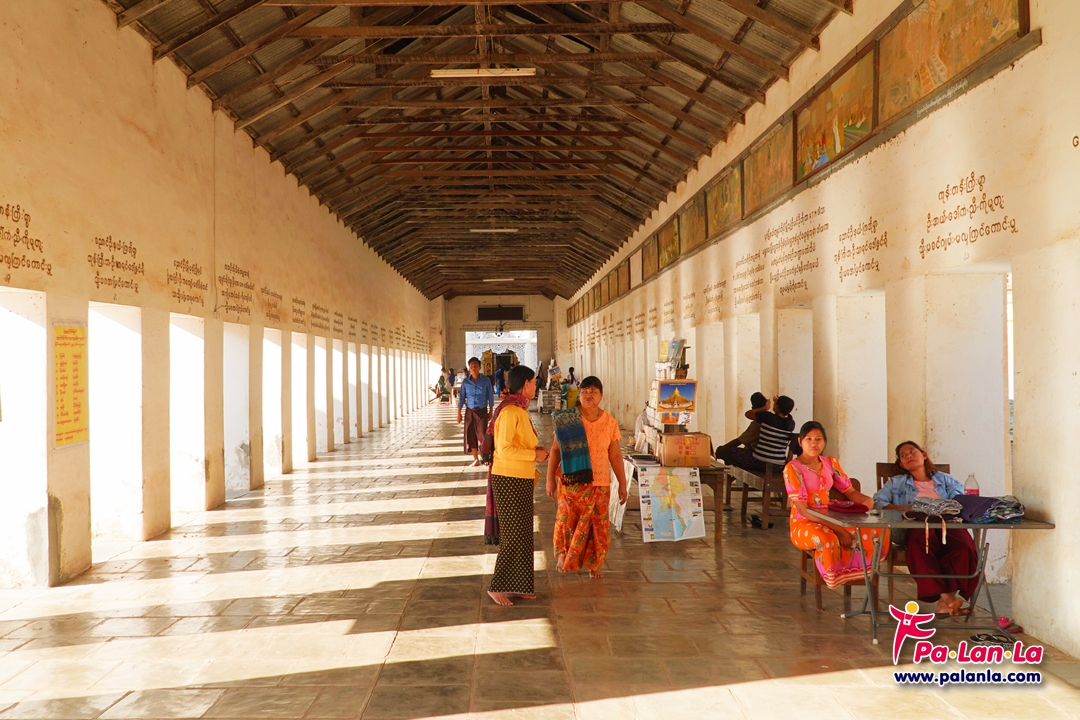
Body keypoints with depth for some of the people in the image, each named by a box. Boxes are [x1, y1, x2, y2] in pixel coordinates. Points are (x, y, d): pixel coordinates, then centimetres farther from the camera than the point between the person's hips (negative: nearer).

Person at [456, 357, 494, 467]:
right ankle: (476, 459, 12)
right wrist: (459, 413, 2)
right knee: (471, 435, 3)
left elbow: (490, 397, 1)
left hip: (482, 411, -2)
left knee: (482, 434, -6)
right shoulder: (465, 381, 0)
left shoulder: (486, 380, -4)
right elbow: (461, 398, 4)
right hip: (470, 411, 2)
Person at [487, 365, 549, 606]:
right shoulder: (510, 411, -18)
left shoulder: (519, 410, 12)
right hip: (509, 480, -10)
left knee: (522, 535, 14)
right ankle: (497, 586, 8)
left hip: (520, 480, 10)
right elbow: (504, 449, -23)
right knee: (514, 537, -2)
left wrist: (535, 451, 3)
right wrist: (535, 454, -15)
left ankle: (517, 585, 22)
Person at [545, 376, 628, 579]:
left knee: (598, 525, 5)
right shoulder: (567, 419, -4)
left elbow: (615, 455, 6)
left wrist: (622, 484, 5)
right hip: (571, 481, -2)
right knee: (567, 520, -2)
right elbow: (555, 450, -1)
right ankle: (563, 554, 25)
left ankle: (594, 564, 23)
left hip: (599, 483, 2)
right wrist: (550, 478, -4)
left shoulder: (609, 422, 2)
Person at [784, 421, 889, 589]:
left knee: (879, 530, -13)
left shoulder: (831, 463, 10)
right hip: (803, 524, -6)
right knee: (826, 538, -40)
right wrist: (837, 530, -23)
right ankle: (832, 575, -13)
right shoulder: (793, 468, -10)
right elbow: (803, 510, -16)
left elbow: (850, 491, 11)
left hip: (831, 519, 6)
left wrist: (867, 500, -15)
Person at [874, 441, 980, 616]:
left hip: (947, 525, 1)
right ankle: (945, 596, -41)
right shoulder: (896, 483, 28)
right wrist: (906, 509, -5)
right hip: (915, 528, -1)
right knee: (922, 543, -39)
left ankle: (948, 598, -36)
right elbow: (877, 502, 10)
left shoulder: (945, 479, 30)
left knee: (964, 544, -35)